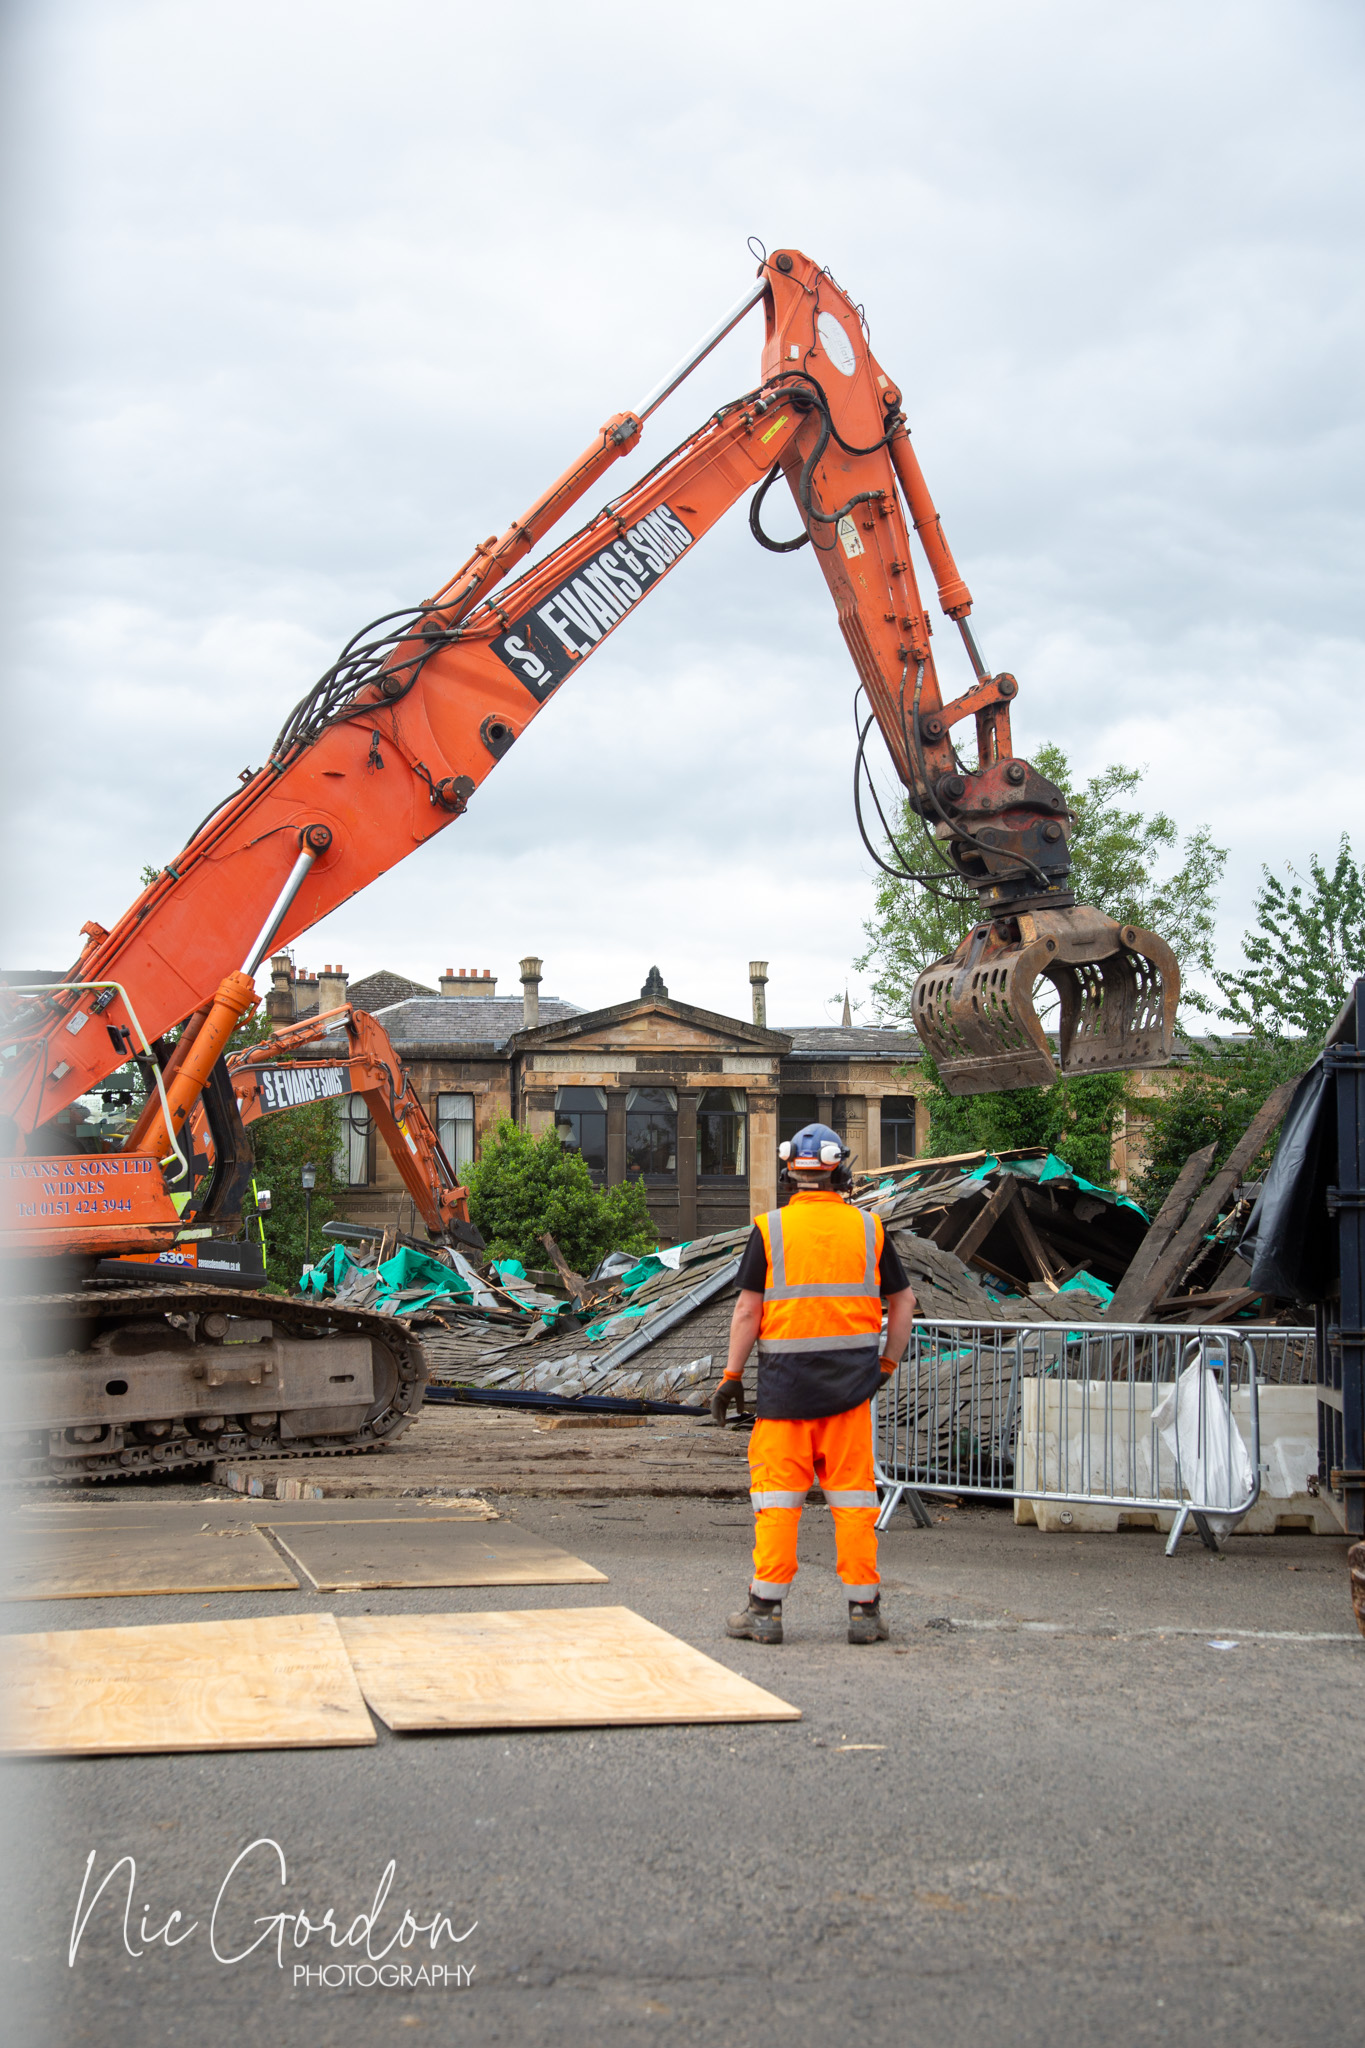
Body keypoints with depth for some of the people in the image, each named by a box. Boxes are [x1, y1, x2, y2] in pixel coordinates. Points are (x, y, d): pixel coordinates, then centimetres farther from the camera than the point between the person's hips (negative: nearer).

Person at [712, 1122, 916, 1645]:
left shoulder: (770, 1229, -4)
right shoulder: (869, 1228, 4)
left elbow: (747, 1310, -6)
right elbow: (903, 1302, 8)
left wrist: (732, 1376, 2)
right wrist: (886, 1365, 17)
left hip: (785, 1380, -2)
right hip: (851, 1382, 2)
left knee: (778, 1494, 4)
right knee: (852, 1492, 6)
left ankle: (766, 1610, 6)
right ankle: (864, 1610, 8)